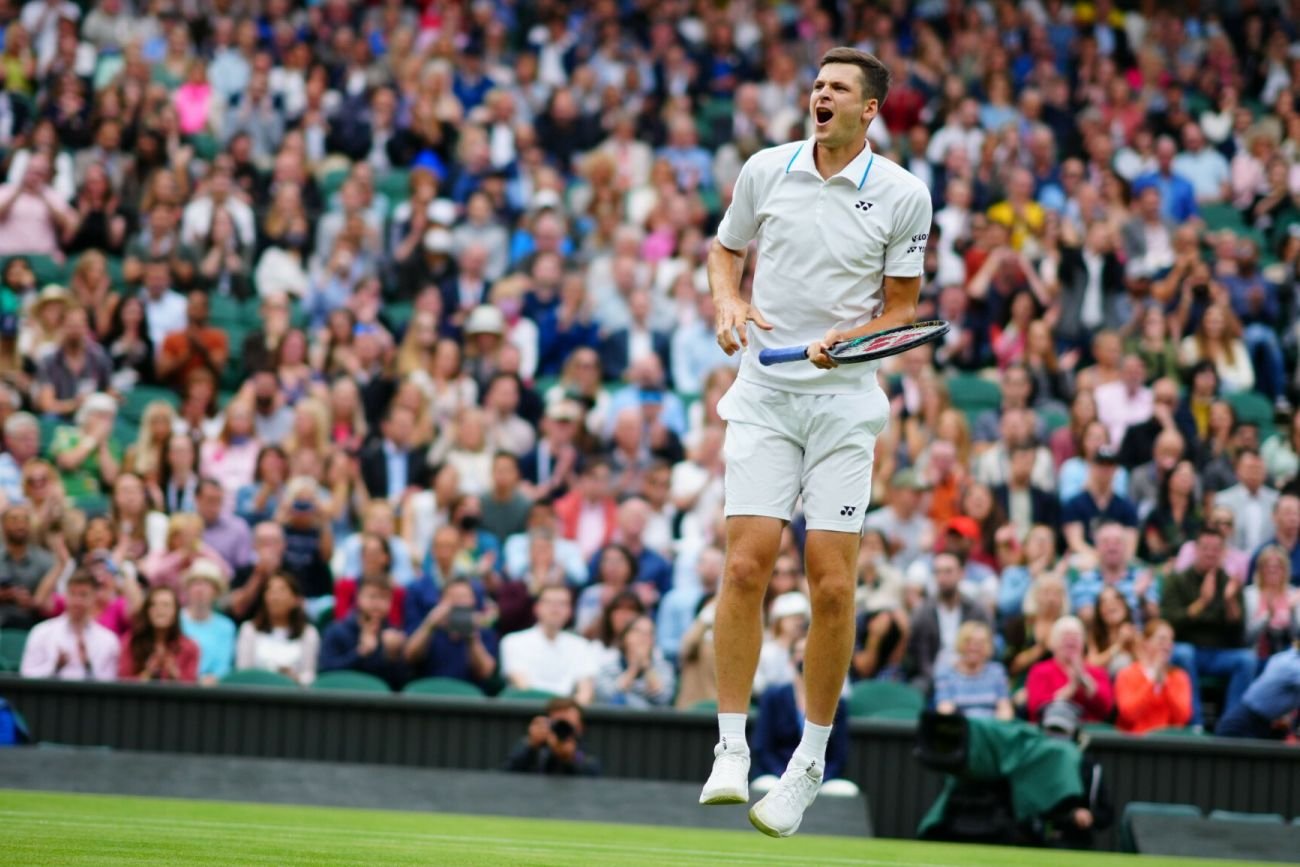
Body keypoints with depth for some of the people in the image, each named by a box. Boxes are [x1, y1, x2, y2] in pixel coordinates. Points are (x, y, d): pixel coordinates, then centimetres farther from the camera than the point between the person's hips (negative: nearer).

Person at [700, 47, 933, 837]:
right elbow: (725, 249, 18)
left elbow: (902, 305, 4)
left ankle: (811, 762, 9)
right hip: (765, 393, 1)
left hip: (846, 397, -1)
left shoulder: (903, 194, -1)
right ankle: (732, 750, -4)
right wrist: (729, 303, -3)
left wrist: (849, 337, -15)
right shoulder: (766, 171, 4)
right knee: (747, 565, -11)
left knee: (833, 587, -5)